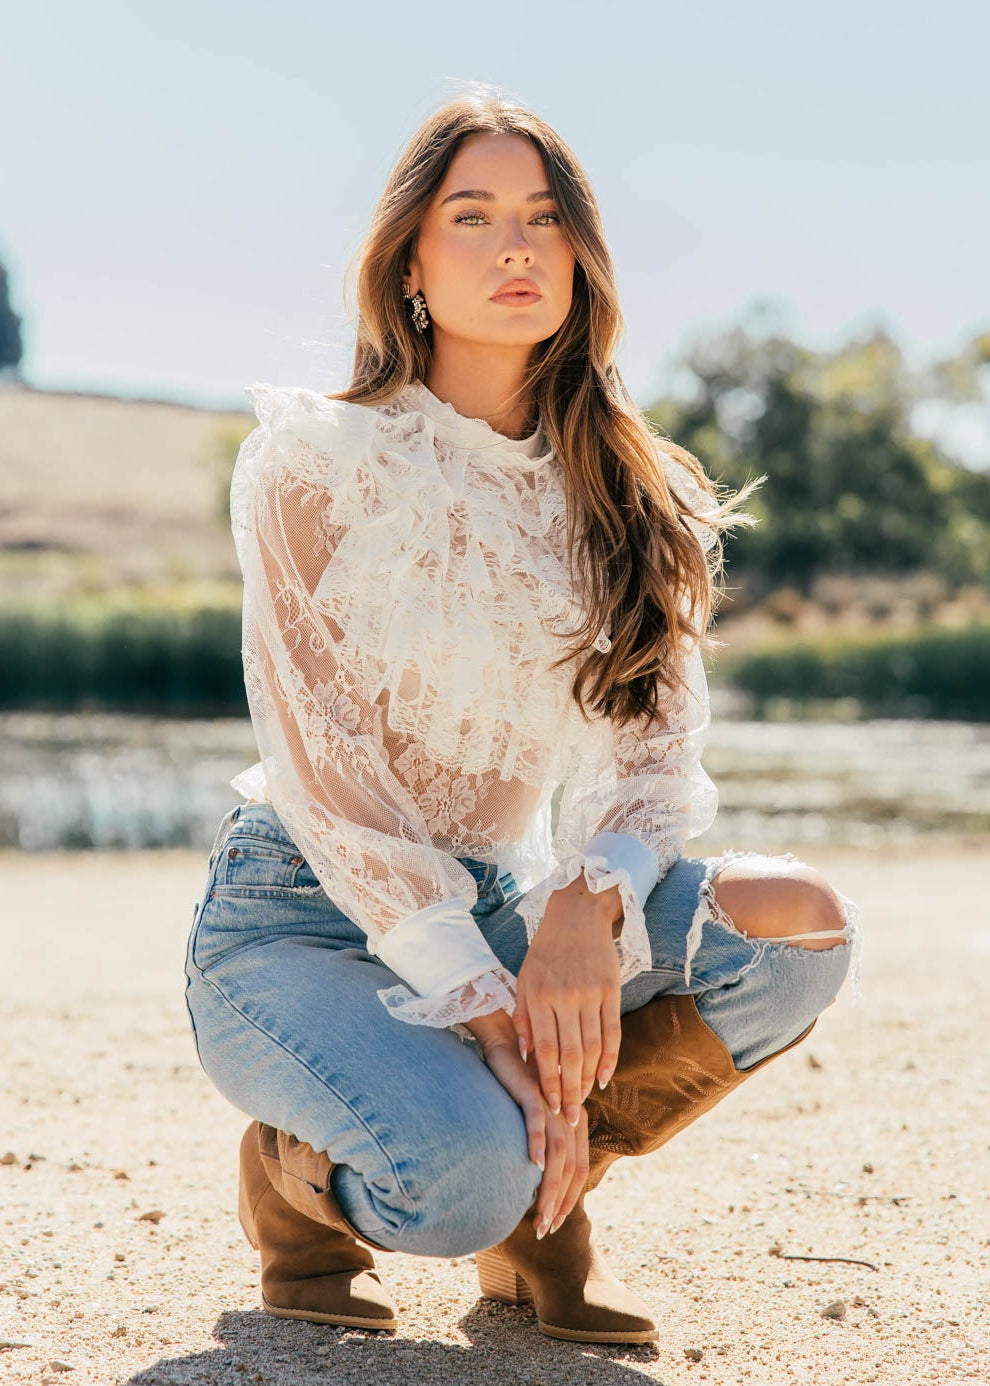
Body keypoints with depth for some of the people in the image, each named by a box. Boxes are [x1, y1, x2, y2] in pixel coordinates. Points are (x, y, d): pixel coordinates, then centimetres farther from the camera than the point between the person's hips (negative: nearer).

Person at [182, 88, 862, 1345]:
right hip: (299, 918, -4)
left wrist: (589, 906, -25)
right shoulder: (315, 458, -8)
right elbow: (323, 762, -14)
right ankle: (298, 1169, 3)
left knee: (800, 921, -21)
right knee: (462, 1175, -34)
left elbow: (654, 748, -1)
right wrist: (487, 1007, -23)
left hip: (496, 909, 5)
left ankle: (540, 1197, -1)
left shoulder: (627, 495, 6)